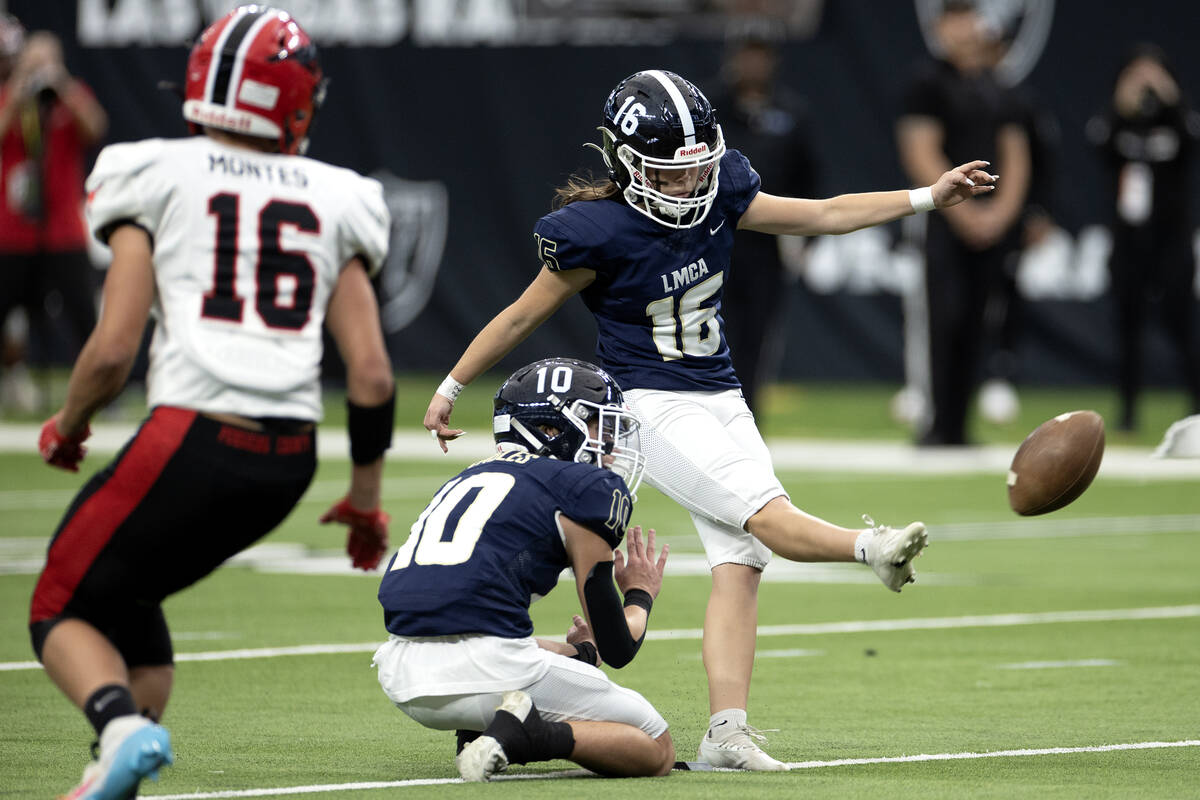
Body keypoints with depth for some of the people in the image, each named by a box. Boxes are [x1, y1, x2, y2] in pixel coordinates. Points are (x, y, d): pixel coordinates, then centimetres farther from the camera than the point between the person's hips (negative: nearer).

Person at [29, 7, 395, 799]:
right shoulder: (333, 203, 13)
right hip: (290, 458, 5)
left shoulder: (159, 178, 3)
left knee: (64, 609, 12)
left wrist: (66, 429, 16)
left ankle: (123, 727, -18)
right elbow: (372, 375, 8)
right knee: (129, 597, 25)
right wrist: (366, 496, 20)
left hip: (193, 437, -4)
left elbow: (113, 349, -3)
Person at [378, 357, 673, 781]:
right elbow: (618, 649, 8)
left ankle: (482, 731, 10)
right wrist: (640, 596, 31)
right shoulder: (586, 488, 5)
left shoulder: (472, 478, 27)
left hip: (404, 682, 7)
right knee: (657, 750, 9)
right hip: (483, 672, -7)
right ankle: (532, 735, -16)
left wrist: (578, 651, 49)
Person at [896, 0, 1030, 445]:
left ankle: (957, 427, 7)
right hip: (948, 221, -5)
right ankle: (941, 423, -11)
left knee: (975, 325, 4)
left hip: (994, 222, 5)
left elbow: (1016, 157, 15)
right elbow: (922, 156, -9)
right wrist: (964, 213, -14)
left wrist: (1002, 212, -2)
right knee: (948, 317, -13)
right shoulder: (930, 85, -1)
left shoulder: (999, 92, 16)